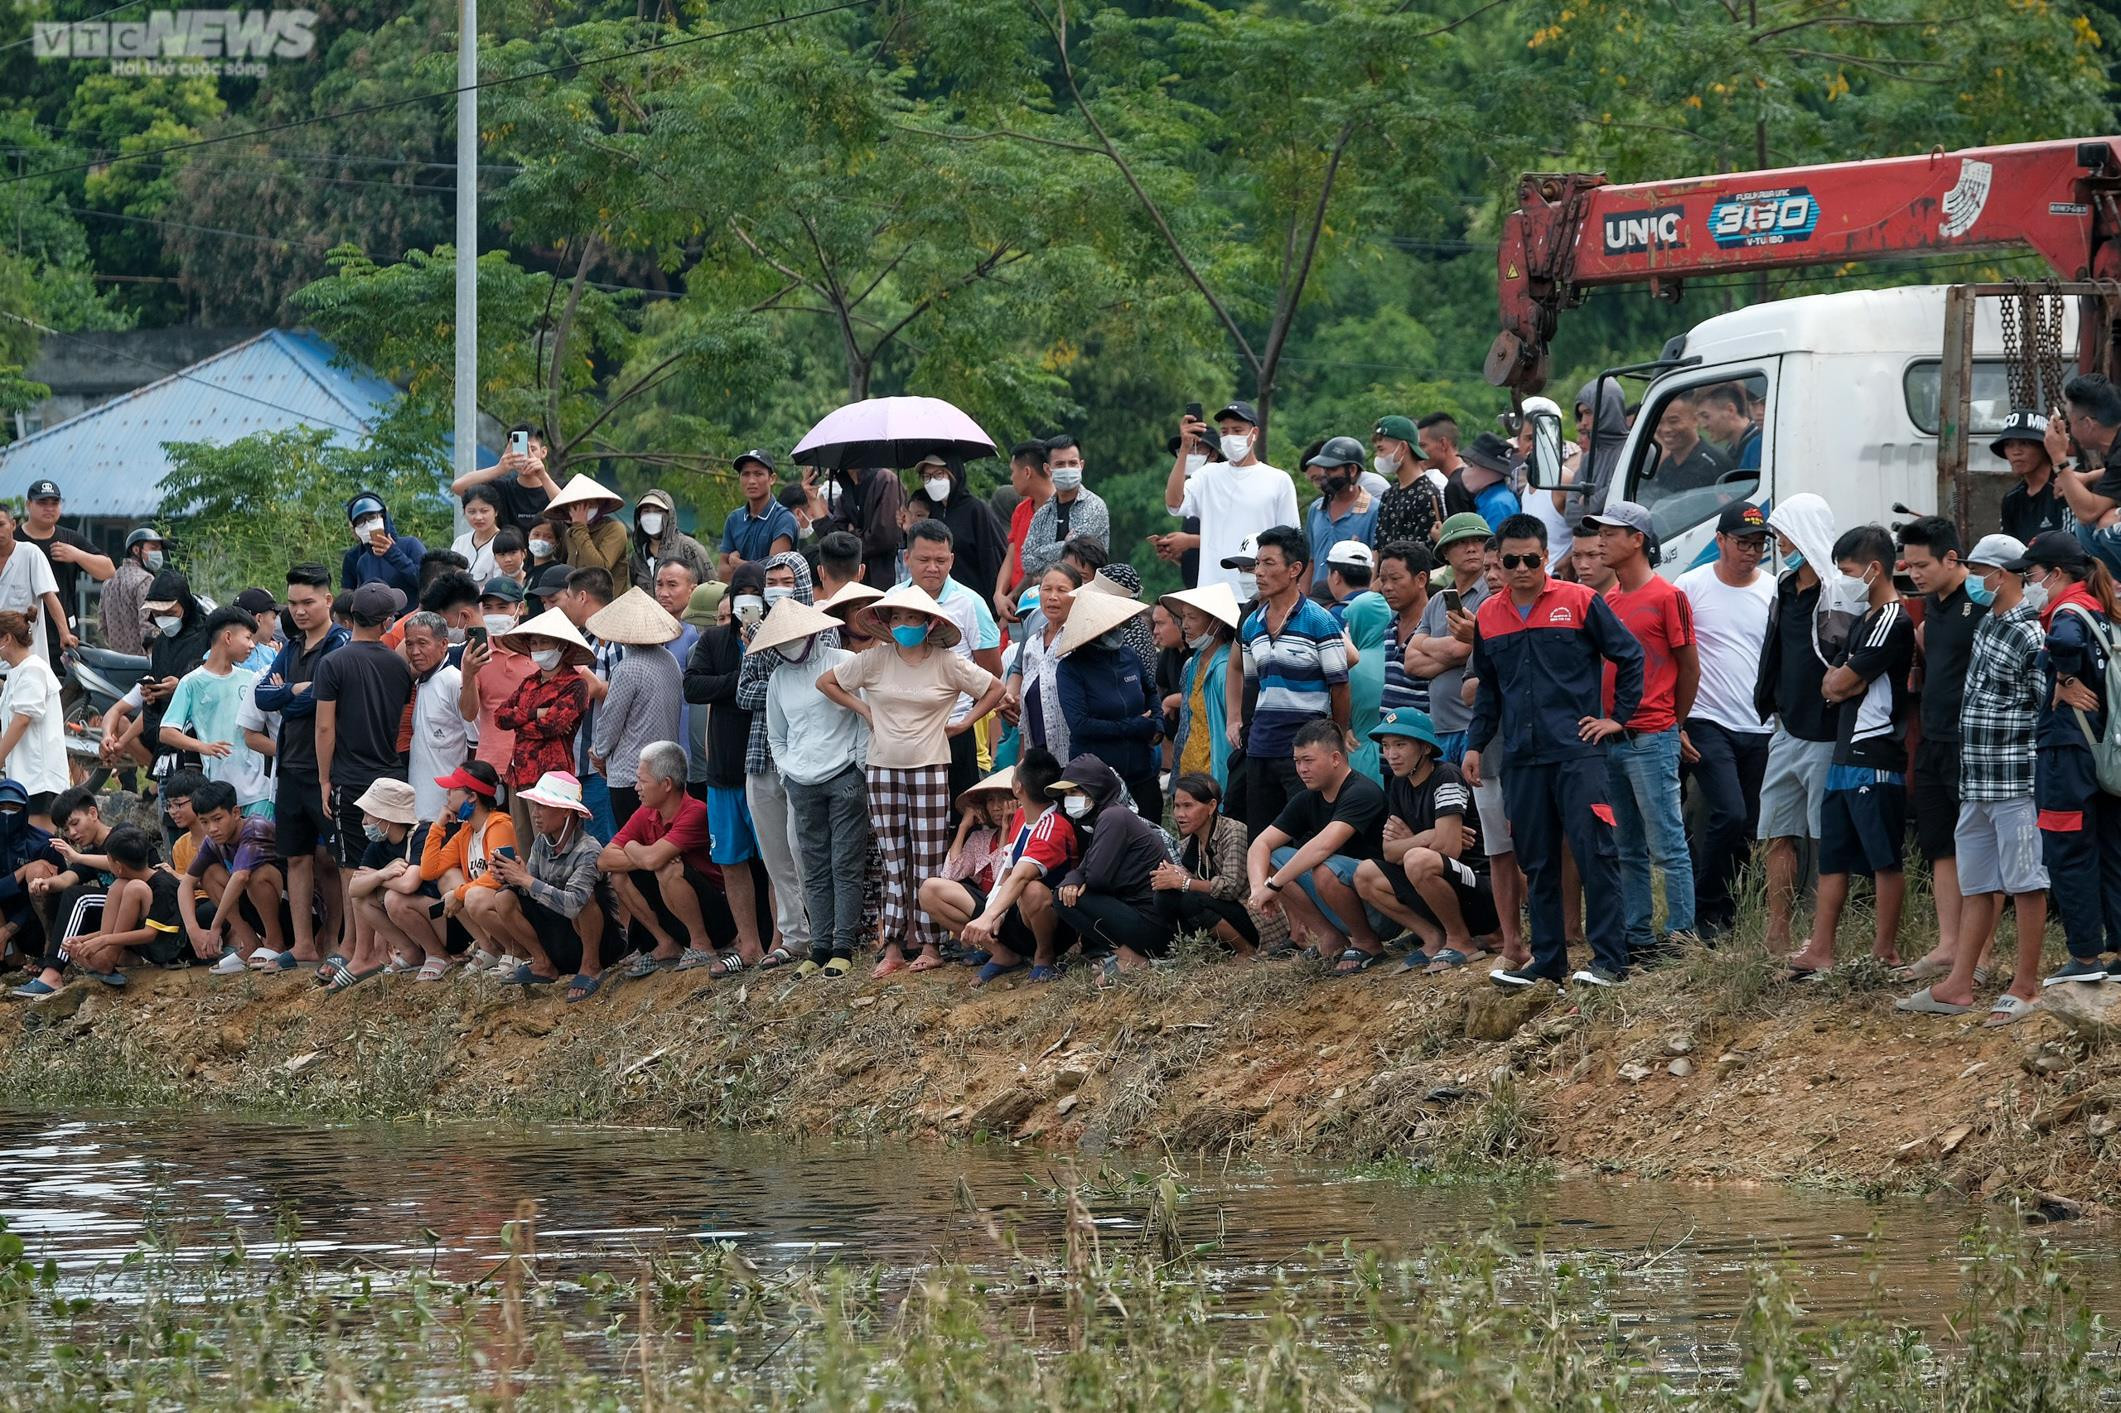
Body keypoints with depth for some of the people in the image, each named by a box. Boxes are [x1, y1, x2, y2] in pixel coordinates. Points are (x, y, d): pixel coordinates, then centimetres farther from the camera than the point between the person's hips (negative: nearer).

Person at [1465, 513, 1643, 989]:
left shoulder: (1579, 602, -2)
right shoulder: (1488, 616, 11)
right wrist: (1475, 744, 16)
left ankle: (1610, 959, -6)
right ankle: (1547, 961, 13)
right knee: (1537, 864, 7)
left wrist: (1619, 716, 0)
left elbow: (1629, 655, 4)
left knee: (1594, 853, -8)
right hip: (1523, 760, 5)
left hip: (1579, 753, -5)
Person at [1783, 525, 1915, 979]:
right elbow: (1830, 685, 15)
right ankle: (1820, 951, 12)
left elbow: (1842, 683, -14)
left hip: (1877, 758, -10)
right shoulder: (1865, 622, 18)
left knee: (1884, 859, -2)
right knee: (1832, 857, 9)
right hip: (1847, 753, 10)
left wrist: (1844, 678, 5)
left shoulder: (1893, 623, -13)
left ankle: (1885, 950, 2)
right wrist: (1846, 680, -4)